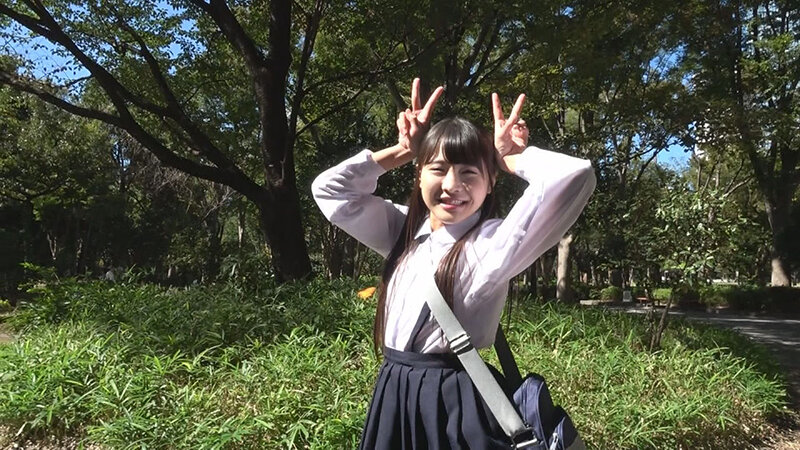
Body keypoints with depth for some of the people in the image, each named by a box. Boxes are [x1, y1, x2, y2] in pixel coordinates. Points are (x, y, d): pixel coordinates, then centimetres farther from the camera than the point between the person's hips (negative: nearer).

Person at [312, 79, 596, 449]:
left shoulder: (493, 242, -12)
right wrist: (401, 152, 4)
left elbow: (574, 177, -24)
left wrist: (509, 158, -6)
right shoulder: (403, 232, 6)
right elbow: (329, 189, 9)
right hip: (393, 397, 6)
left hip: (459, 401, -5)